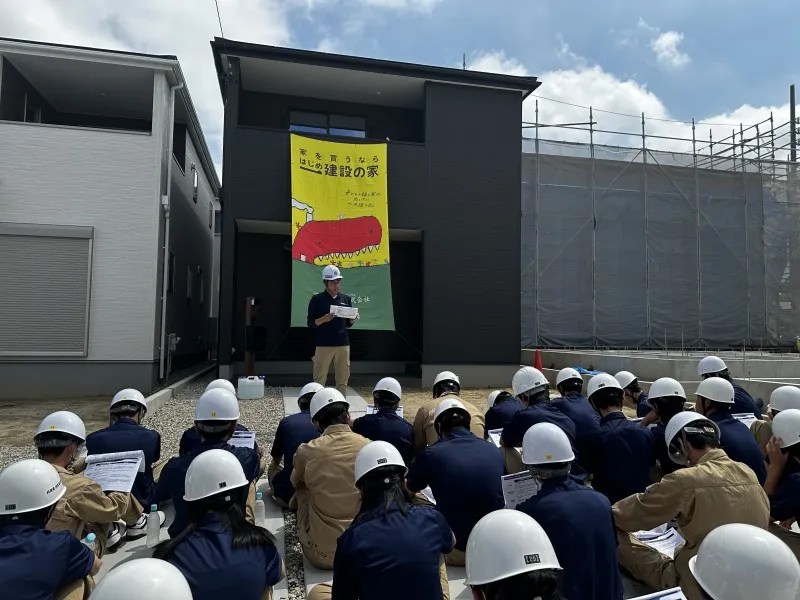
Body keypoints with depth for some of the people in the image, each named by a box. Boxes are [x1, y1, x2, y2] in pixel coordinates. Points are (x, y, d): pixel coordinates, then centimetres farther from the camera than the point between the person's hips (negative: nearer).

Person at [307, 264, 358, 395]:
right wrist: (323, 319, -21)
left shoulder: (346, 299, 10)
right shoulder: (317, 299, -1)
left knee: (343, 380, 6)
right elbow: (310, 323, -3)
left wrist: (353, 319, -6)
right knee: (319, 381, 1)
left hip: (343, 345, 4)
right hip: (323, 345, -3)